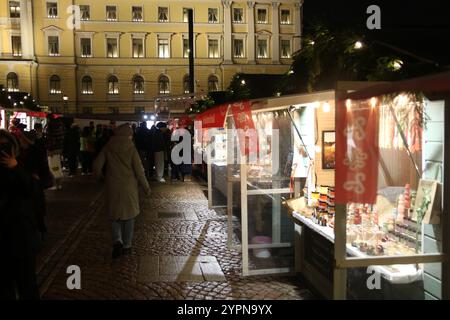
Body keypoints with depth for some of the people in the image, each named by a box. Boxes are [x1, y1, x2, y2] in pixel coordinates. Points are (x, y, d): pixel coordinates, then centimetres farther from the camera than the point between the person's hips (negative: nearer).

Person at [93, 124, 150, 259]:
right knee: (128, 215, 13)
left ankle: (117, 241, -4)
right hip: (129, 187, -1)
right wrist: (146, 187, 1)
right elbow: (139, 171, -11)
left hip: (112, 187, 2)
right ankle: (126, 246, 19)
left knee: (115, 215, 16)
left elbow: (97, 166, -6)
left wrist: (102, 178, 14)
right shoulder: (131, 149, -11)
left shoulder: (108, 148, -5)